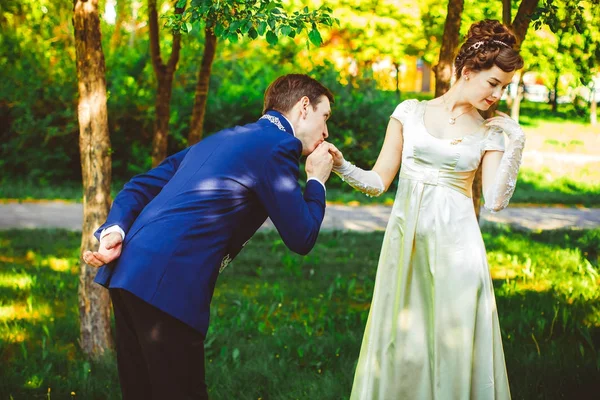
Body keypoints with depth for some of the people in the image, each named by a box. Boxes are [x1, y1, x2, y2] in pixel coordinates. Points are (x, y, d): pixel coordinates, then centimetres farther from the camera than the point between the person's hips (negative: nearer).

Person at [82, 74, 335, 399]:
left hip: (129, 273, 9)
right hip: (169, 286, -9)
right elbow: (301, 238, -3)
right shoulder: (277, 146, -3)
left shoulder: (223, 139, 25)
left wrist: (115, 229, 4)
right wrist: (317, 181, 13)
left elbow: (141, 185, 19)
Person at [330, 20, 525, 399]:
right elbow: (377, 182, 5)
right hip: (406, 239, 0)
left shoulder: (489, 134, 6)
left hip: (456, 243, 0)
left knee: (455, 345, 1)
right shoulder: (410, 112, 5)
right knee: (401, 343, 6)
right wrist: (340, 165, -11)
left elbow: (495, 201, -7)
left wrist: (515, 143, -8)